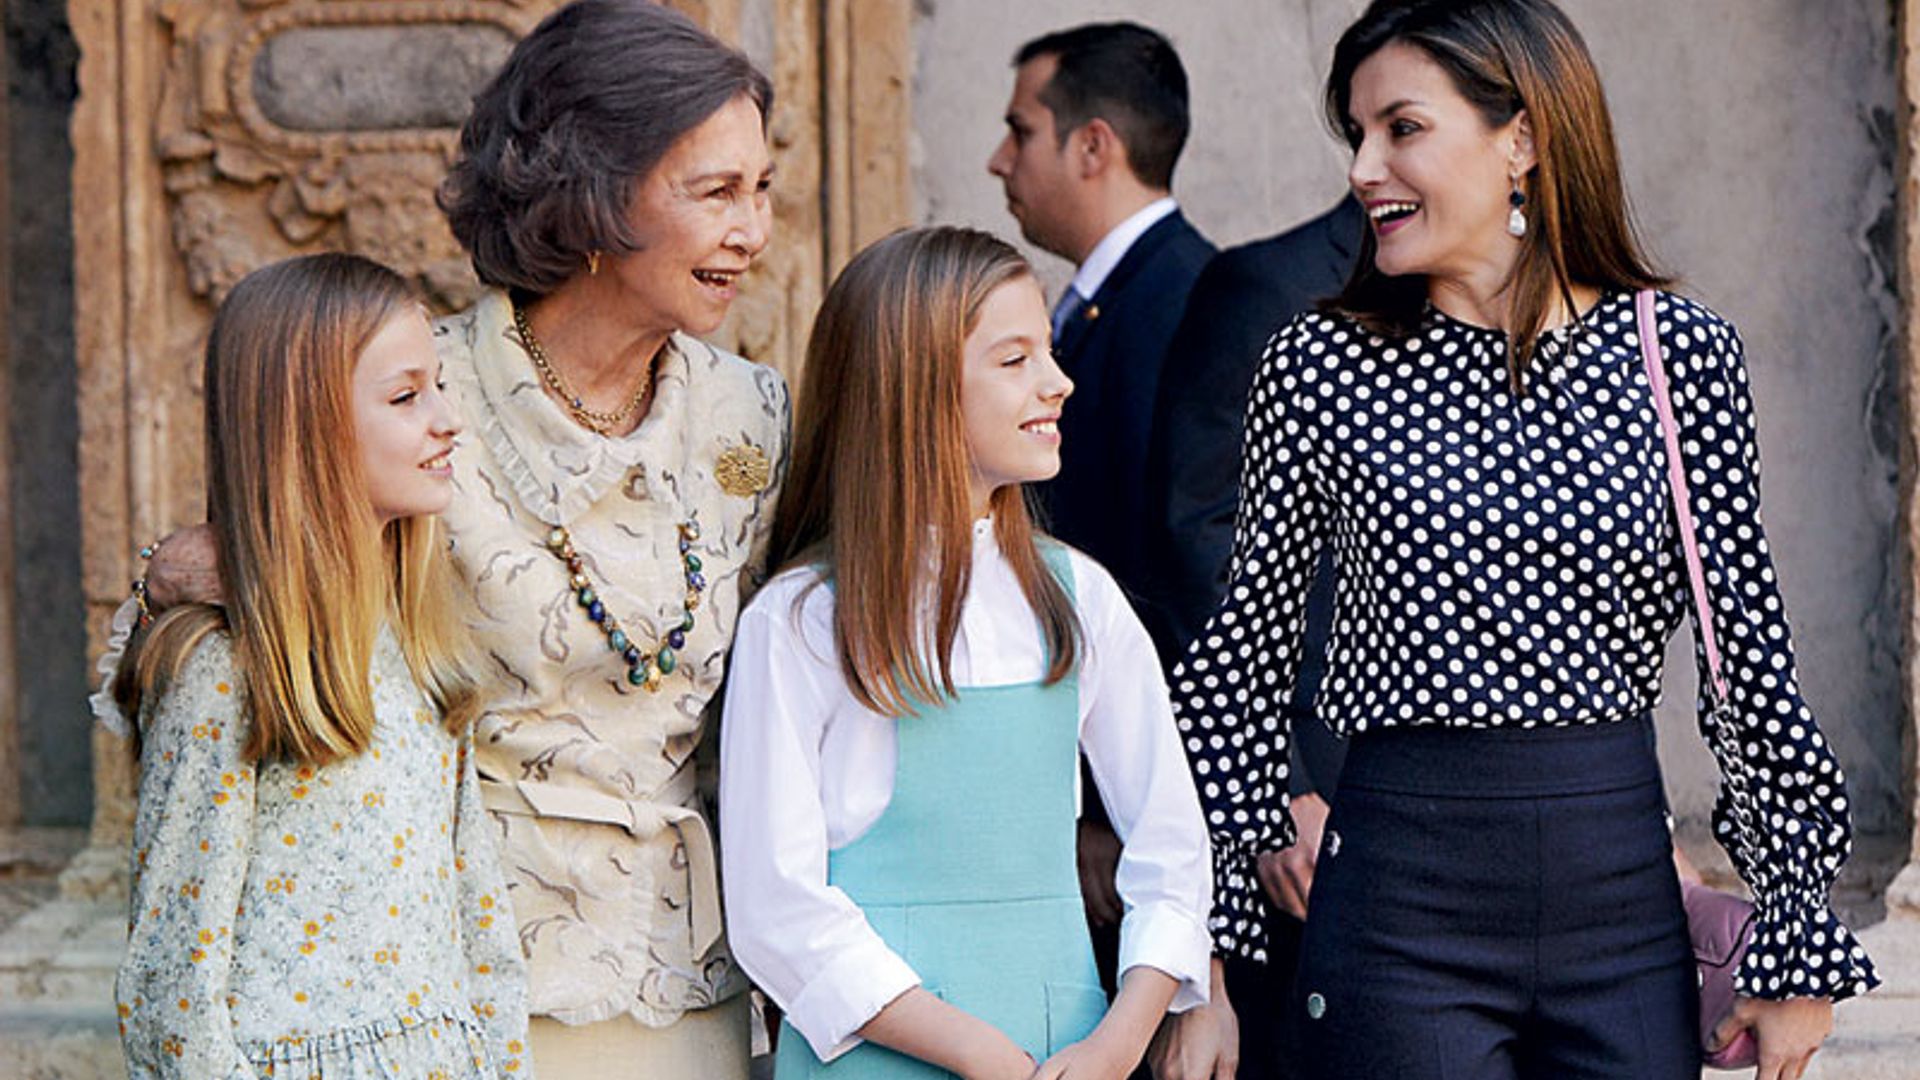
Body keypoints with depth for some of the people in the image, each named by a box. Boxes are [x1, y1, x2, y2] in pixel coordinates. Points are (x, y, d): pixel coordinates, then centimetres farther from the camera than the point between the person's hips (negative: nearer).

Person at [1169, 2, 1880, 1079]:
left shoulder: (1681, 351, 0)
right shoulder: (1322, 366, -2)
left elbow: (1749, 646, 5)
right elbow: (1244, 658, 5)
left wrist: (1799, 947, 5)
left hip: (1624, 890, 2)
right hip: (1404, 905, -1)